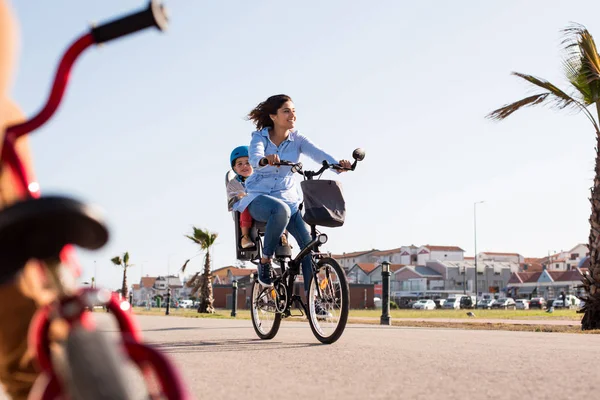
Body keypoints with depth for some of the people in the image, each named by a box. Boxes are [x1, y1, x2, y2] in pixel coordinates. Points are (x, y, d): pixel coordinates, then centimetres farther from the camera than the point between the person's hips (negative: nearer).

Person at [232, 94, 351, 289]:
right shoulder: (260, 137, -6)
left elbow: (318, 153, -18)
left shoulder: (297, 138, 0)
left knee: (309, 243, -15)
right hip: (259, 198, -3)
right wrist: (266, 159, -52)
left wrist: (338, 164, -39)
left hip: (289, 198, 3)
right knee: (281, 210, -38)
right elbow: (254, 158, -28)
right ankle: (265, 260, -18)